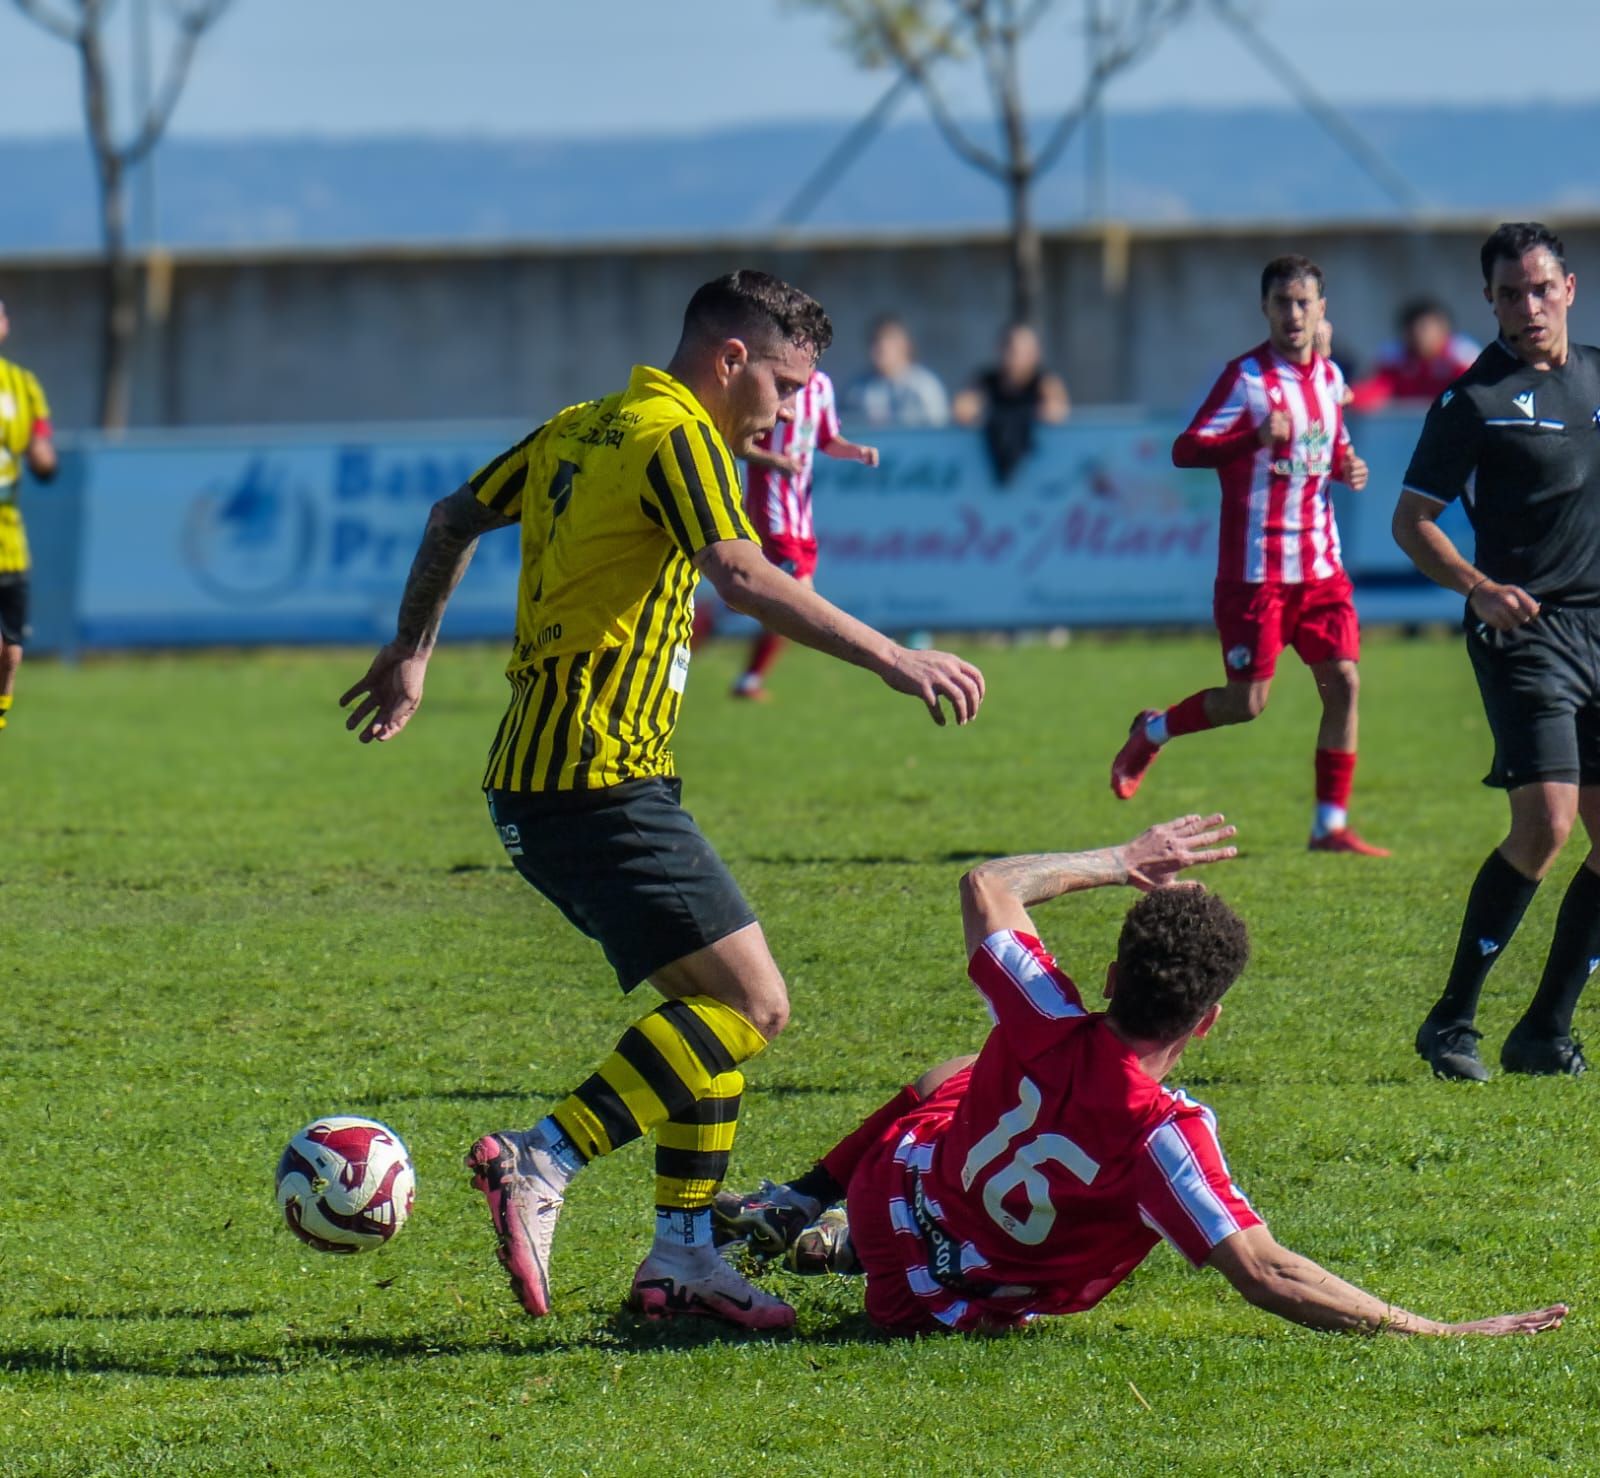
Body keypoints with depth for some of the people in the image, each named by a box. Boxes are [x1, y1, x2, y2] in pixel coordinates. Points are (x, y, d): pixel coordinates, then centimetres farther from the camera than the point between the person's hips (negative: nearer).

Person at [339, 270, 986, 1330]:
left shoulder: (579, 431, 17)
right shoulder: (677, 438, -10)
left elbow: (454, 519, 30)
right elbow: (743, 576, -26)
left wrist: (412, 651, 42)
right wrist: (894, 659, -29)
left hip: (539, 783, 10)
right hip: (603, 784, -10)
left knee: (714, 1001, 14)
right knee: (751, 1006, -13)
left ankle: (683, 1256, 12)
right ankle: (541, 1163, -18)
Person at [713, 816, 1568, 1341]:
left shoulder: (1043, 1029, -28)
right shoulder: (1163, 1135, -39)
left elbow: (987, 886, -9)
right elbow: (1261, 1272, -42)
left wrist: (1124, 863, 1)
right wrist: (1437, 1333, -41)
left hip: (892, 1191, 2)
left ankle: (796, 1208, 54)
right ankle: (836, 1242, 44)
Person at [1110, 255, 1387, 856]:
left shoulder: (1329, 377, 11)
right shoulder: (1246, 376, -10)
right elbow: (1185, 450, -17)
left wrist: (1347, 467, 4)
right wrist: (1255, 437, -32)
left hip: (1320, 565, 6)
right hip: (1256, 568, -6)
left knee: (1343, 681, -5)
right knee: (1247, 702, -3)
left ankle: (1331, 824, 2)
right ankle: (1150, 733, 26)